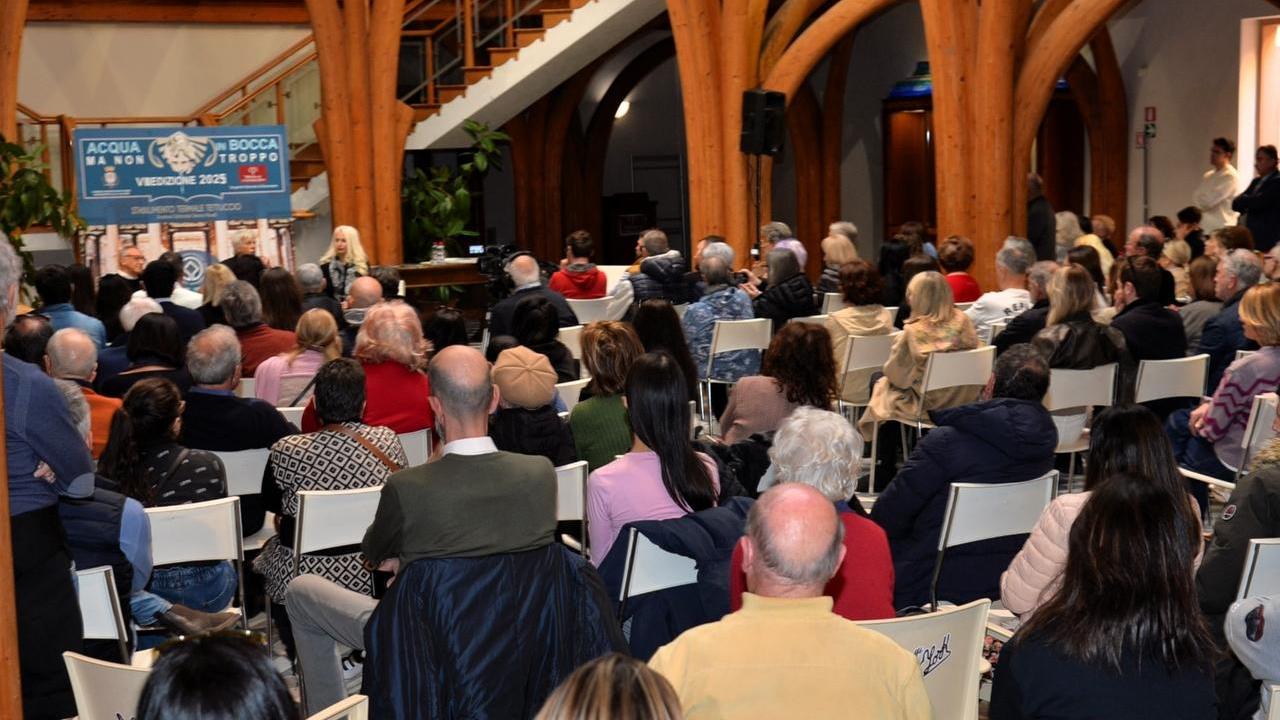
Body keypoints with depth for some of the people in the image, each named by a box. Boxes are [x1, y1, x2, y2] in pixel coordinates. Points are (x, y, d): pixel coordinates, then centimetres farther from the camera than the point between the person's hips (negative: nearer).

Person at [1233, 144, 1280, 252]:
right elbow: (1235, 204, 10)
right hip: (1251, 236, 7)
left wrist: (1243, 200, 1)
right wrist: (1248, 201, -9)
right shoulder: (1256, 181, 17)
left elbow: (1258, 203, -19)